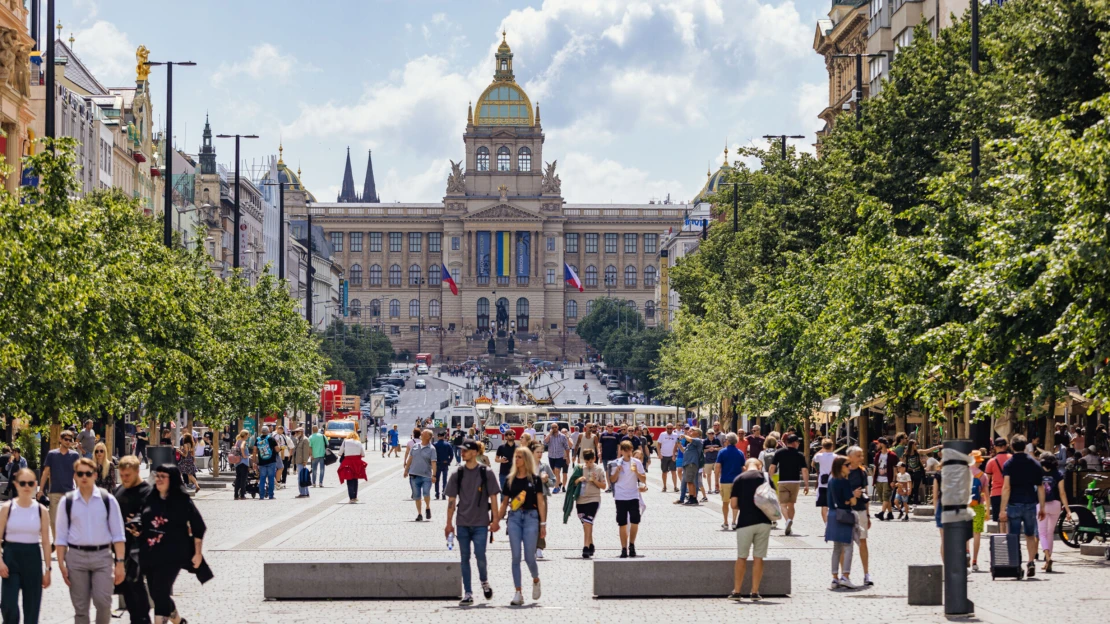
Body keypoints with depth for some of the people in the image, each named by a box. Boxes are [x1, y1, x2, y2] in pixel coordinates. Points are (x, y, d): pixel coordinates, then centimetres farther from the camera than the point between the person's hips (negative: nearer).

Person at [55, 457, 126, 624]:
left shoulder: (108, 500, 0)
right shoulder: (68, 502, 3)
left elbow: (118, 534, 1)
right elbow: (60, 536, 6)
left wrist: (119, 562, -5)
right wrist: (62, 564, 0)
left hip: (102, 555, -1)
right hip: (76, 556, 1)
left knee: (103, 602, -11)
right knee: (80, 607, 6)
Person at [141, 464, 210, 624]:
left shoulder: (182, 501, -4)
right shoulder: (150, 499, 8)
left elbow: (198, 527, 0)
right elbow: (144, 524, 20)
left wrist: (198, 553, -2)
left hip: (172, 555, -5)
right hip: (150, 555, 5)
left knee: (161, 593, -14)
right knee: (156, 594, 12)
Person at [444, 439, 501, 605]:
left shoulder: (486, 473, -3)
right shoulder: (457, 474, 4)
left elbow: (493, 497, -1)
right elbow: (451, 500, 6)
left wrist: (495, 520, -5)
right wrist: (449, 523, 4)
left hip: (480, 522, -3)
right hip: (462, 523, 3)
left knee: (480, 555, -9)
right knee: (464, 558, 4)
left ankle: (484, 581, 21)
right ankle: (467, 593, 11)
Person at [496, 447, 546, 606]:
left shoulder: (534, 479, 3)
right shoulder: (510, 479, 10)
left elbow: (541, 502, 1)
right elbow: (505, 502, 13)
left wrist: (543, 524, -4)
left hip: (531, 517, -2)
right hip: (514, 517, 2)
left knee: (529, 556, -3)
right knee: (516, 557, -2)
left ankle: (536, 580, 28)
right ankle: (518, 593, 2)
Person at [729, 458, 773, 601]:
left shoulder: (739, 479, 0)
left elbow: (733, 504, -3)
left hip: (745, 522, -1)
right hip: (763, 522, 1)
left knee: (741, 558, 9)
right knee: (758, 558, 6)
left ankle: (736, 592, 10)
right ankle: (755, 592, 6)